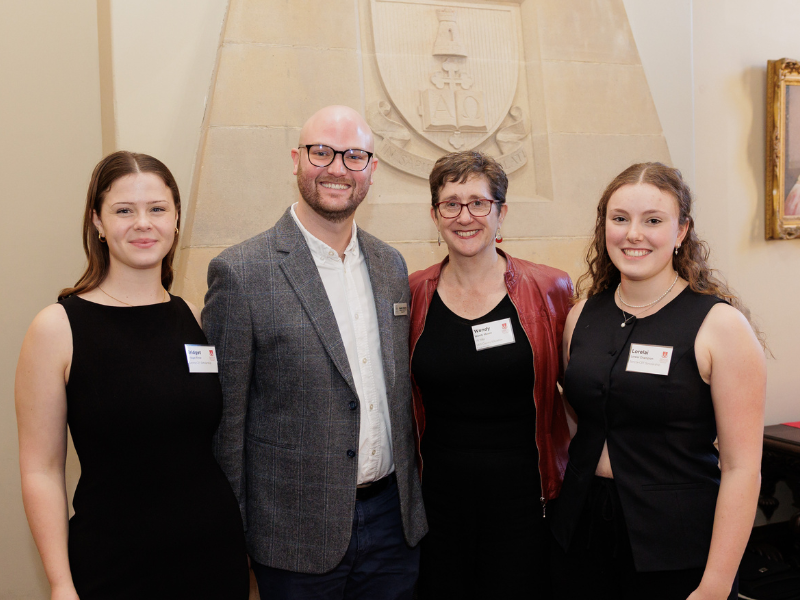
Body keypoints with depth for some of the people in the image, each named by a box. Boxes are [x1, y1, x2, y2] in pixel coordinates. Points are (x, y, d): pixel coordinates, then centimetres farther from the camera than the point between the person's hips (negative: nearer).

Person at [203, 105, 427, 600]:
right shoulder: (240, 273, -12)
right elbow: (225, 423, -9)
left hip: (393, 521, 5)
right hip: (300, 540, -5)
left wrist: (412, 496, 12)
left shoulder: (391, 265, 6)